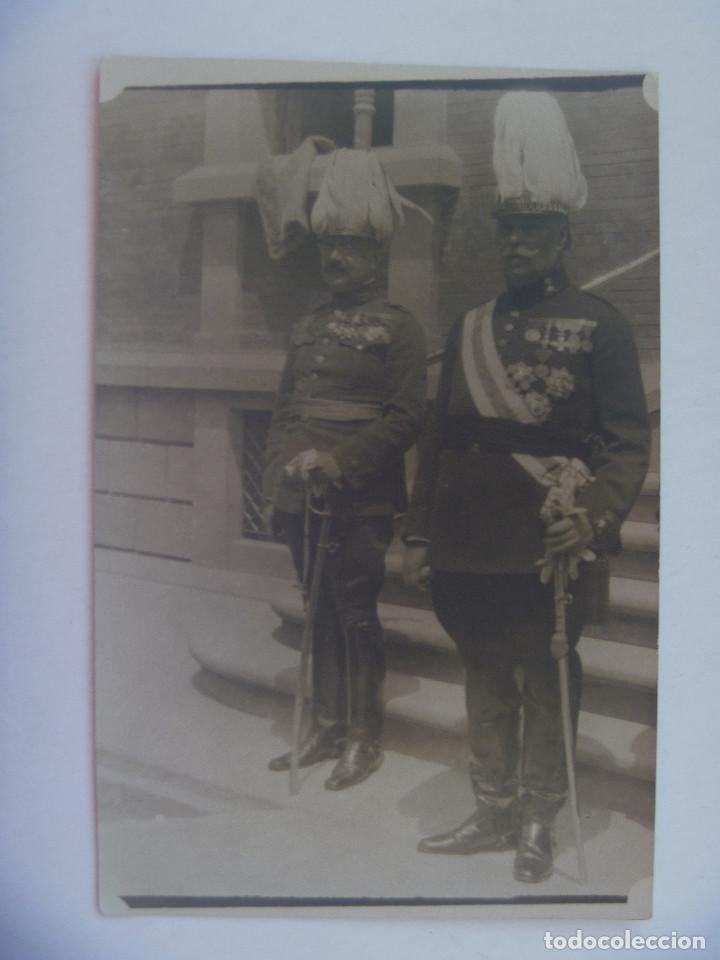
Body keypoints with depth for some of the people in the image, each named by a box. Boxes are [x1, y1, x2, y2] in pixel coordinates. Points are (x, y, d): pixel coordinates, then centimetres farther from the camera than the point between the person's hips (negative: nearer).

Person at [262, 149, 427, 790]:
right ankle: (327, 729, 25)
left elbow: (406, 418, -10)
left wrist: (340, 461, -18)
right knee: (320, 613, 12)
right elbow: (284, 413, 17)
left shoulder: (399, 328, -3)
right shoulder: (308, 328, 15)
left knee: (356, 615, 0)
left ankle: (365, 738, 14)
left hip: (364, 502, -6)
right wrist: (277, 483, 9)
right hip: (302, 499, 6)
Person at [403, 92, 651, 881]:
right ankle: (493, 812, 30)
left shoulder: (599, 326, -3)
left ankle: (538, 822, 26)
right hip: (470, 545, 5)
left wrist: (594, 516, -23)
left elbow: (628, 439, -8)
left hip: (546, 546, -4)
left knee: (548, 683, 9)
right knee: (486, 677, 14)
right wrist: (419, 532, 9)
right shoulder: (469, 327, 11)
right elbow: (440, 437, 11)